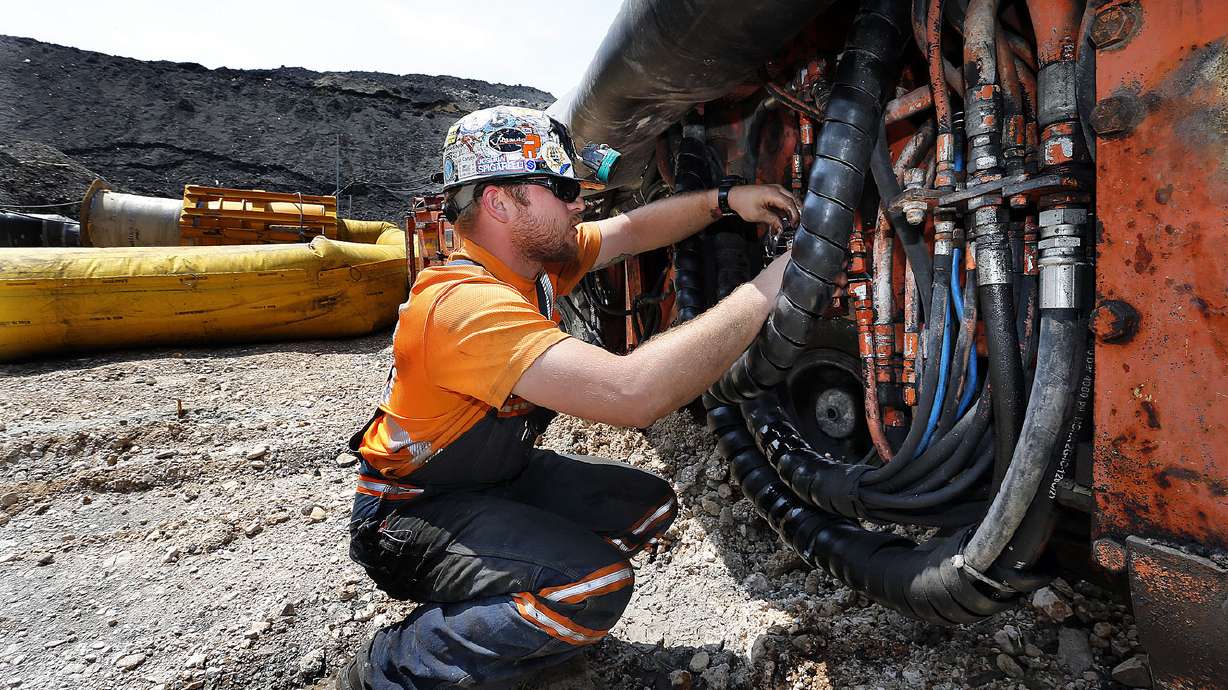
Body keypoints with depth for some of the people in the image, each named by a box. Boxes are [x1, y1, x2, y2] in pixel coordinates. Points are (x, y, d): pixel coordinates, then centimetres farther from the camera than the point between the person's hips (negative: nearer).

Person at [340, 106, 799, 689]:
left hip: (502, 476, 9)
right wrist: (764, 291, -35)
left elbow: (633, 230, 9)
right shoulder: (466, 301, -33)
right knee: (595, 586, -29)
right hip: (415, 510, -9)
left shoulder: (533, 257, -3)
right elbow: (632, 391, -43)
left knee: (651, 505, 6)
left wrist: (724, 200, -6)